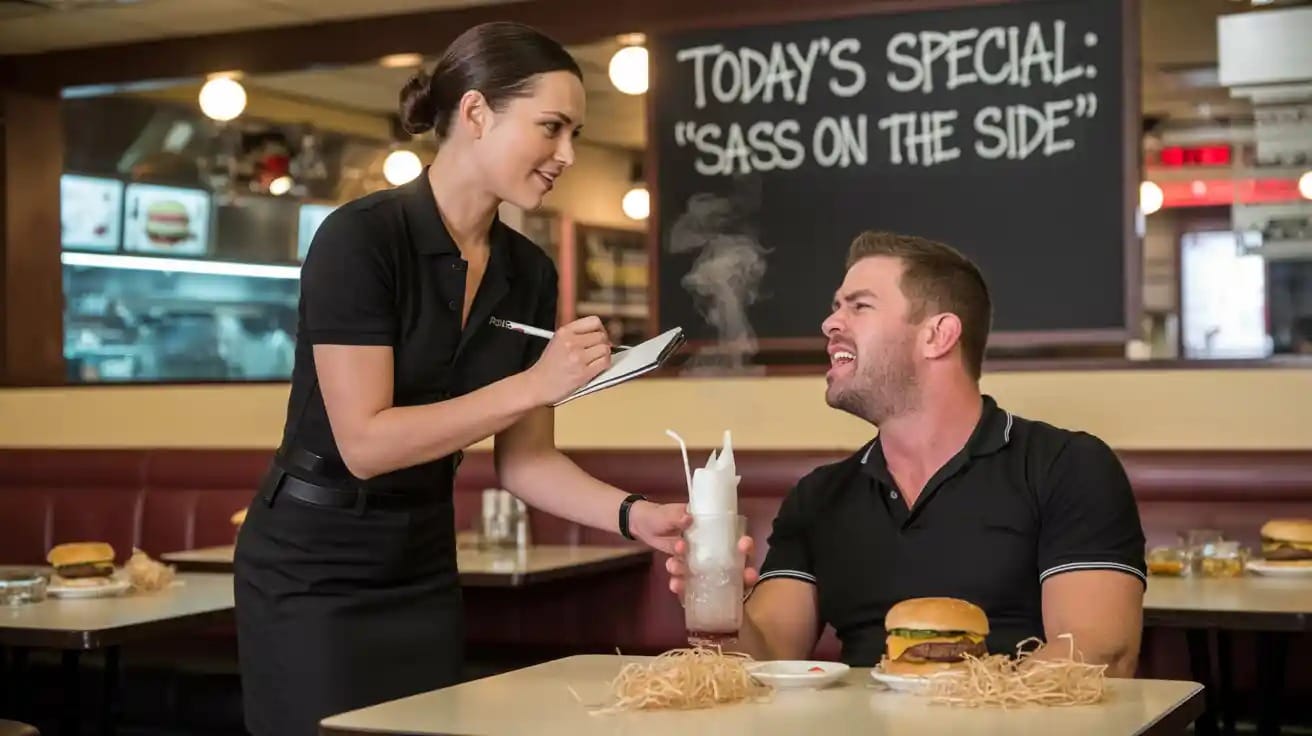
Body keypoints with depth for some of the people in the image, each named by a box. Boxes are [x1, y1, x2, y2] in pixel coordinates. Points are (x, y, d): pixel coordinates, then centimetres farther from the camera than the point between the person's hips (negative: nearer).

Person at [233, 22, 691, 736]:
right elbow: (365, 443, -23)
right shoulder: (361, 237, -19)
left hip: (424, 571, 6)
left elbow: (523, 459, 3)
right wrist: (534, 383, -25)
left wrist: (632, 515, -12)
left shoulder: (529, 273, 1)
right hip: (313, 572, -6)